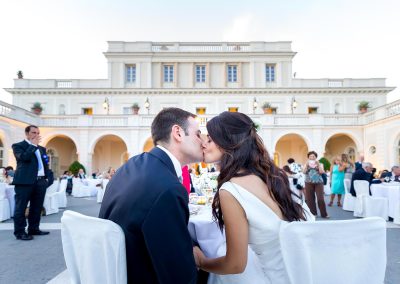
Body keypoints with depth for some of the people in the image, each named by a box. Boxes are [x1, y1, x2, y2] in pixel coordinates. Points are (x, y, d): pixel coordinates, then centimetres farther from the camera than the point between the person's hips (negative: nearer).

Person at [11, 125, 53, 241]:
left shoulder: (41, 148, 20)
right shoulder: (18, 146, 1)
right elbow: (24, 157, -18)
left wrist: (49, 177, 12)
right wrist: (33, 145, -9)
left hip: (41, 181, 6)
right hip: (25, 181, -6)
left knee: (37, 208, 11)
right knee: (21, 208, 0)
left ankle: (33, 229, 22)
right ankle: (20, 232, 7)